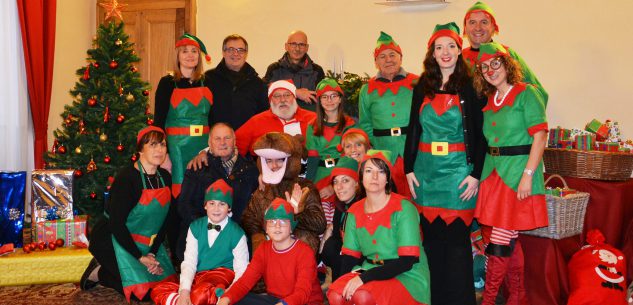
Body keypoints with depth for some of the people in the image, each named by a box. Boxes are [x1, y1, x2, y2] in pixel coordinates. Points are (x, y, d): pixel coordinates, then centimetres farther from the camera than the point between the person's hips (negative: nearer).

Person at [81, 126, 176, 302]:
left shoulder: (165, 177, 1)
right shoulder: (127, 178, -20)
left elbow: (164, 220, 3)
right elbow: (116, 222, -22)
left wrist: (153, 252, -8)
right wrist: (140, 257, -19)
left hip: (146, 243, 8)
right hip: (112, 240, -8)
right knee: (142, 291, -18)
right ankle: (98, 273, 8)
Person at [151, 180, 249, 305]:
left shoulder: (237, 234, -4)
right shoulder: (195, 227, 6)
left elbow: (241, 271, -5)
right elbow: (189, 262, -3)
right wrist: (184, 292, -20)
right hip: (196, 277, 5)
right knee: (158, 290, -19)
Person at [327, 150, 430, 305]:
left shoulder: (403, 208, -13)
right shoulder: (355, 212, 4)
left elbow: (406, 262, -17)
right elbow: (350, 257, 7)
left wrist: (364, 278, -23)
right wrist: (347, 282, -13)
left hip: (407, 277, -4)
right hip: (369, 273, 4)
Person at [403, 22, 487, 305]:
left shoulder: (470, 87, -1)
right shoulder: (422, 87, 9)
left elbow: (479, 135, -2)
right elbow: (413, 130, 10)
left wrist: (475, 174, -9)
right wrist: (409, 169, 4)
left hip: (457, 170, -3)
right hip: (426, 170, 3)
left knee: (456, 235, 0)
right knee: (431, 234, 8)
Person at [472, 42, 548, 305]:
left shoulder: (526, 93, -7)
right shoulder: (489, 99, 13)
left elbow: (540, 136, -13)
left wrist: (527, 175, -19)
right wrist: (479, 173, 8)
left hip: (518, 171, -6)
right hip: (493, 171, 7)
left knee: (501, 240, -6)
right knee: (510, 239, 14)